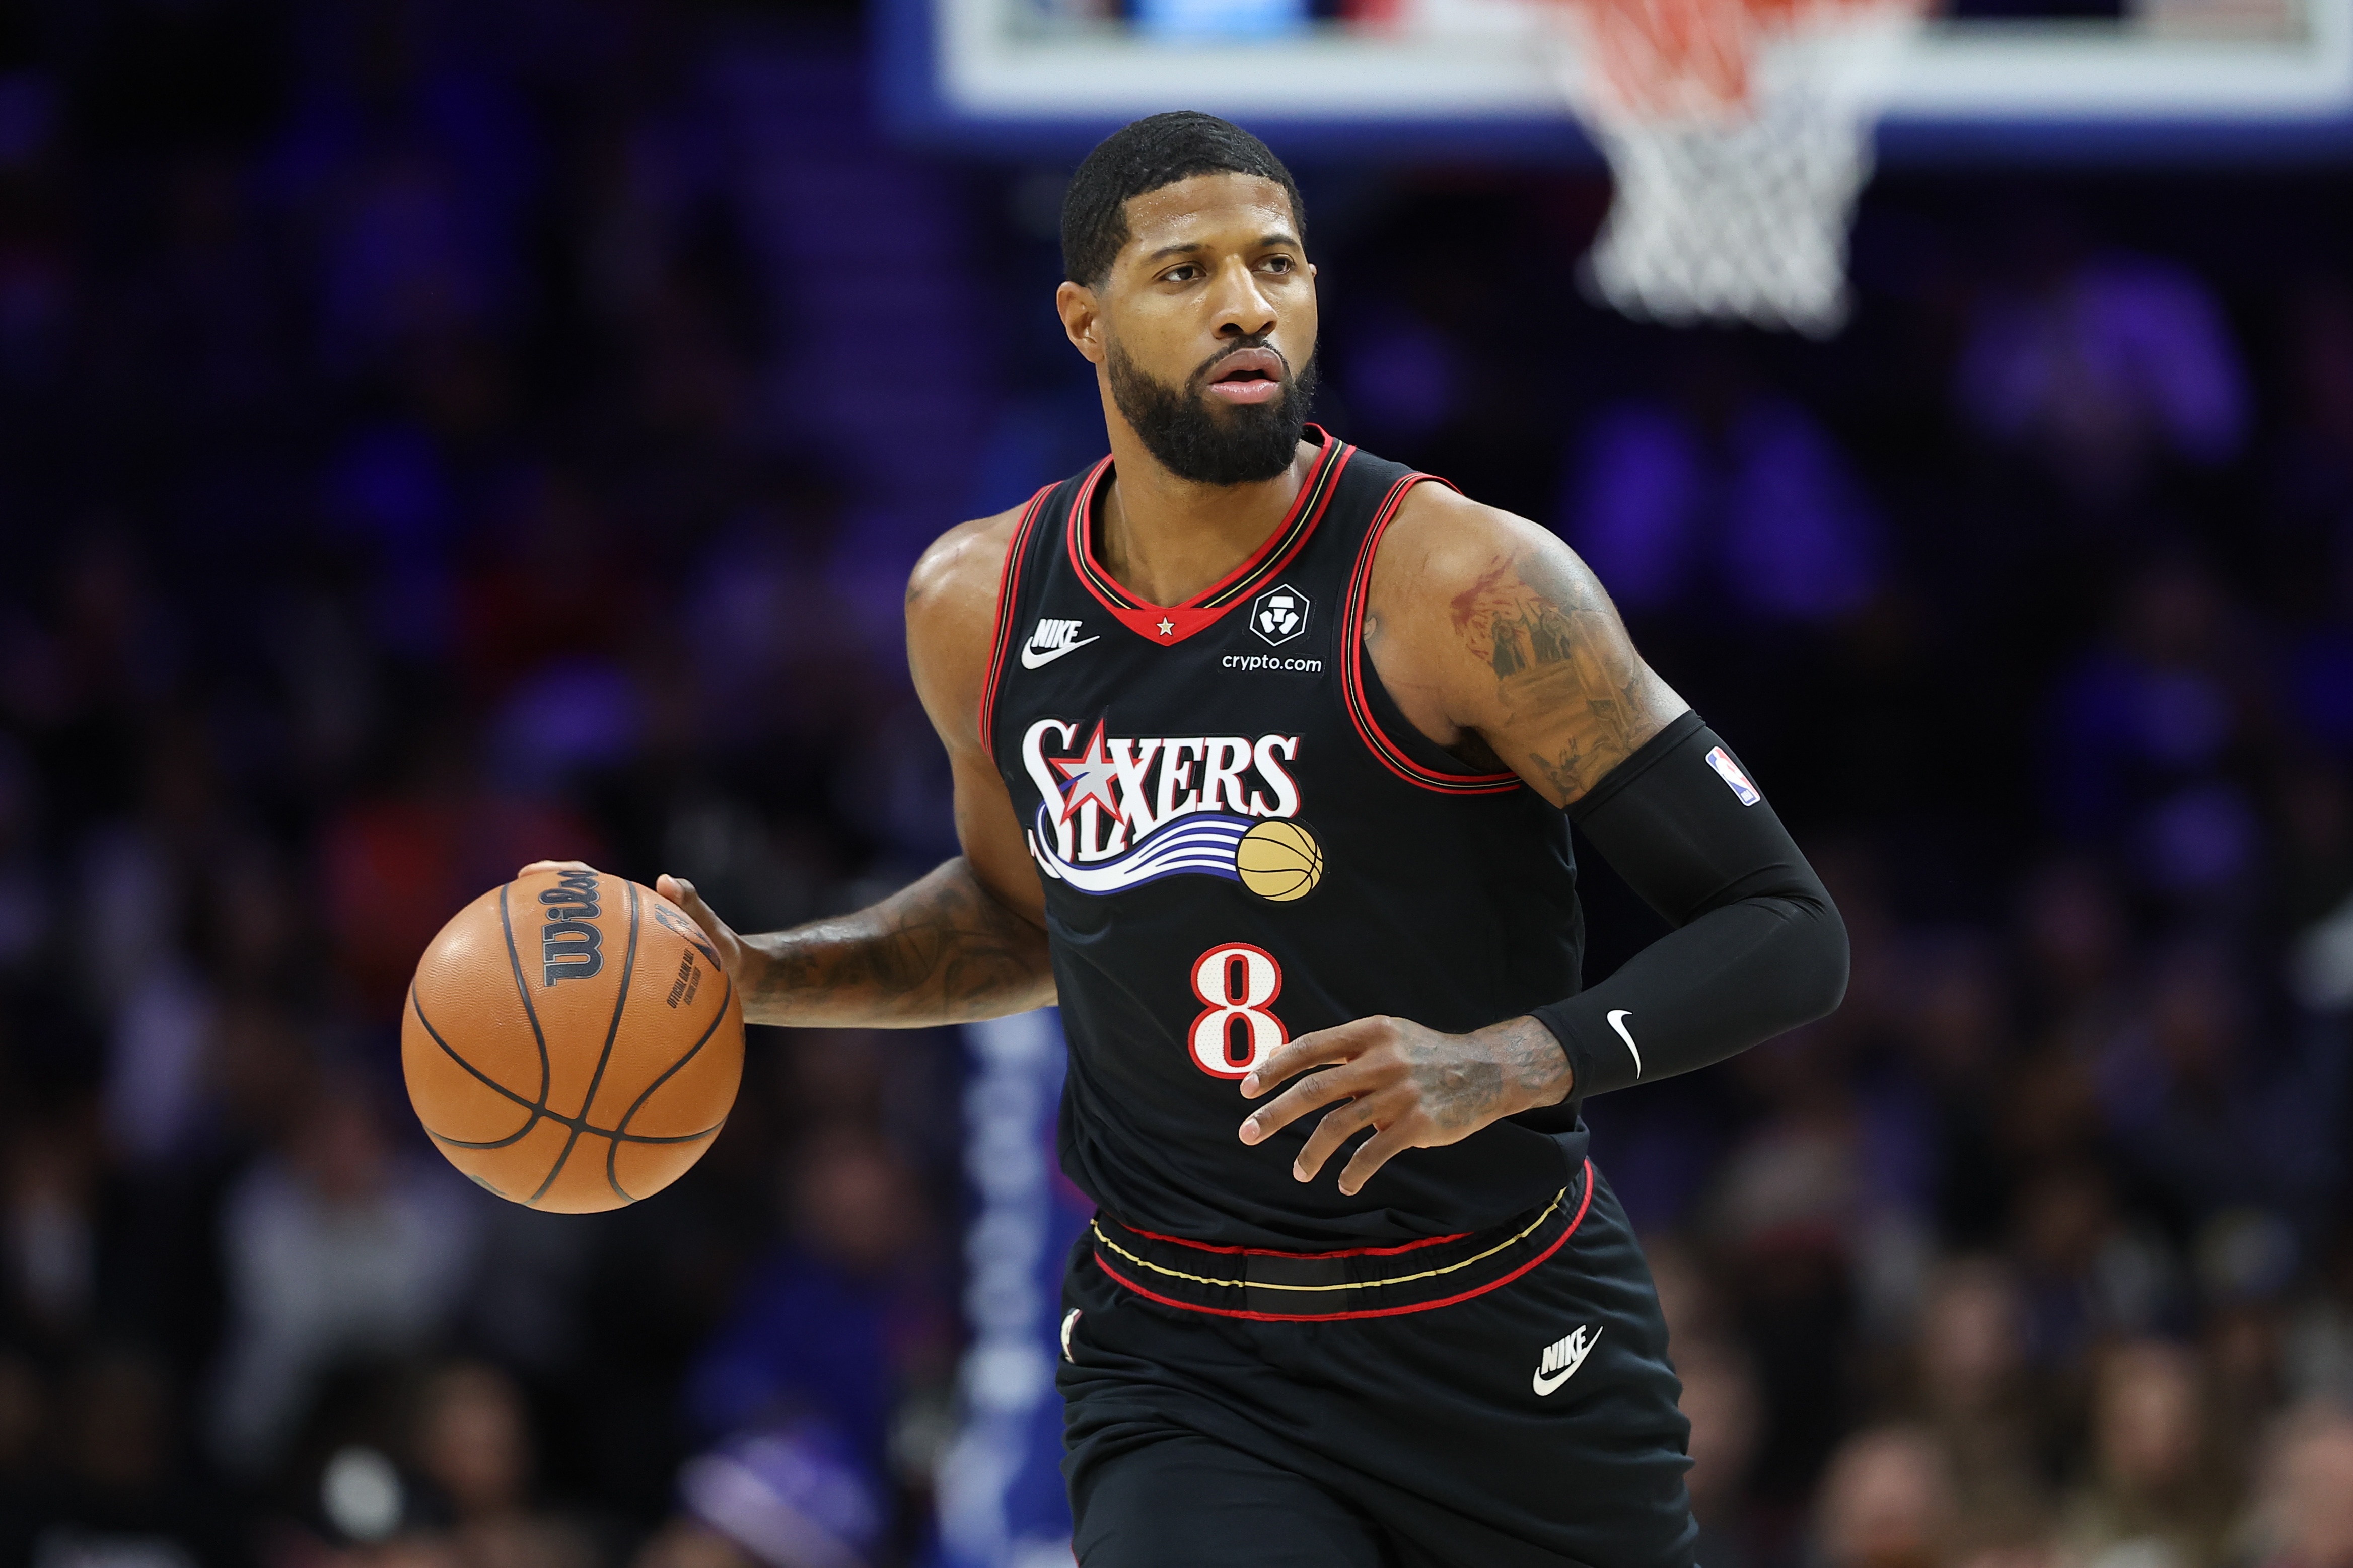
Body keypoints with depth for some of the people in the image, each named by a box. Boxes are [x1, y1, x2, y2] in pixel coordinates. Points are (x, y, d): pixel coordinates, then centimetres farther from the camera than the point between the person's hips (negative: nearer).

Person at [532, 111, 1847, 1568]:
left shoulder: (1461, 586, -15)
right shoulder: (979, 604, 1)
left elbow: (1788, 938, -15)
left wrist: (1510, 1063, -31)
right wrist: (760, 979, 7)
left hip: (1509, 1357, -2)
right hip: (1179, 1377, 2)